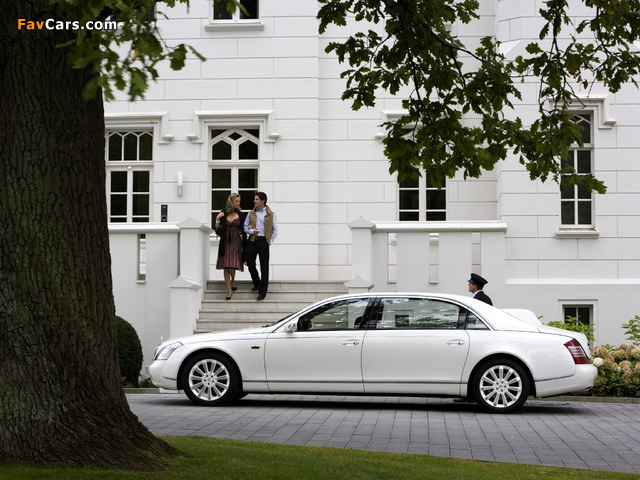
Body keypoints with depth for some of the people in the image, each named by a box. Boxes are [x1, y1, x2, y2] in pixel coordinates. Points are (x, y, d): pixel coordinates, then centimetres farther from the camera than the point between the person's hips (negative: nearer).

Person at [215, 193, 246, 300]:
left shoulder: (240, 215, 7)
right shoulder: (223, 214, 6)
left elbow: (243, 229, 16)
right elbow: (218, 230, 5)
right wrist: (217, 219, -9)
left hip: (236, 242, -1)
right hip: (225, 242, 1)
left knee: (232, 266, -10)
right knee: (226, 268, -1)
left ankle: (233, 281, 23)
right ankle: (229, 291, 6)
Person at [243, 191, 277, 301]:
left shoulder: (270, 214, 4)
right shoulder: (251, 214, 12)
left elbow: (274, 230, 5)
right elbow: (245, 227, 11)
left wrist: (270, 241, -4)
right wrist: (252, 231, -9)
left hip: (263, 241, -3)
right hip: (252, 241, 3)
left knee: (264, 267, -4)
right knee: (250, 263, 3)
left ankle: (262, 292, -1)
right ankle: (257, 283, 29)